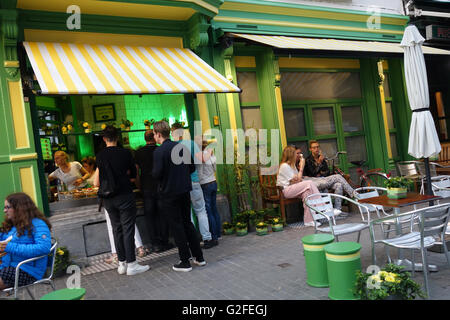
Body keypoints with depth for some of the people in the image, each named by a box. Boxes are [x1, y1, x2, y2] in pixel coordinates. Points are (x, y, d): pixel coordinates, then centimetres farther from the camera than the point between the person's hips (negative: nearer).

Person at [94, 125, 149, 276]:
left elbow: (97, 183, 5)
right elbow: (133, 173, 4)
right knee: (128, 229, 1)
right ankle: (131, 265, 4)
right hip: (125, 196, -4)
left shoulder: (100, 156, 2)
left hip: (108, 199, 4)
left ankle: (122, 263, 19)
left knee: (117, 229, 13)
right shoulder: (125, 153, -7)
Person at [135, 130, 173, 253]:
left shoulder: (138, 153, 0)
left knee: (150, 216, 7)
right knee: (162, 215, 8)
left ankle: (155, 244, 8)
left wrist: (140, 187, 12)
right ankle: (164, 242, 12)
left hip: (147, 189, 1)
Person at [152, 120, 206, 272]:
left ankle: (185, 262, 10)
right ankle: (199, 257, 22)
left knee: (177, 227, 3)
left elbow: (157, 174, -20)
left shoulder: (159, 152, -15)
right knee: (187, 223, 17)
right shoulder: (182, 147, 4)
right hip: (185, 191, 6)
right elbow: (192, 168, 8)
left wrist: (152, 172, 2)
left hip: (169, 194, -6)